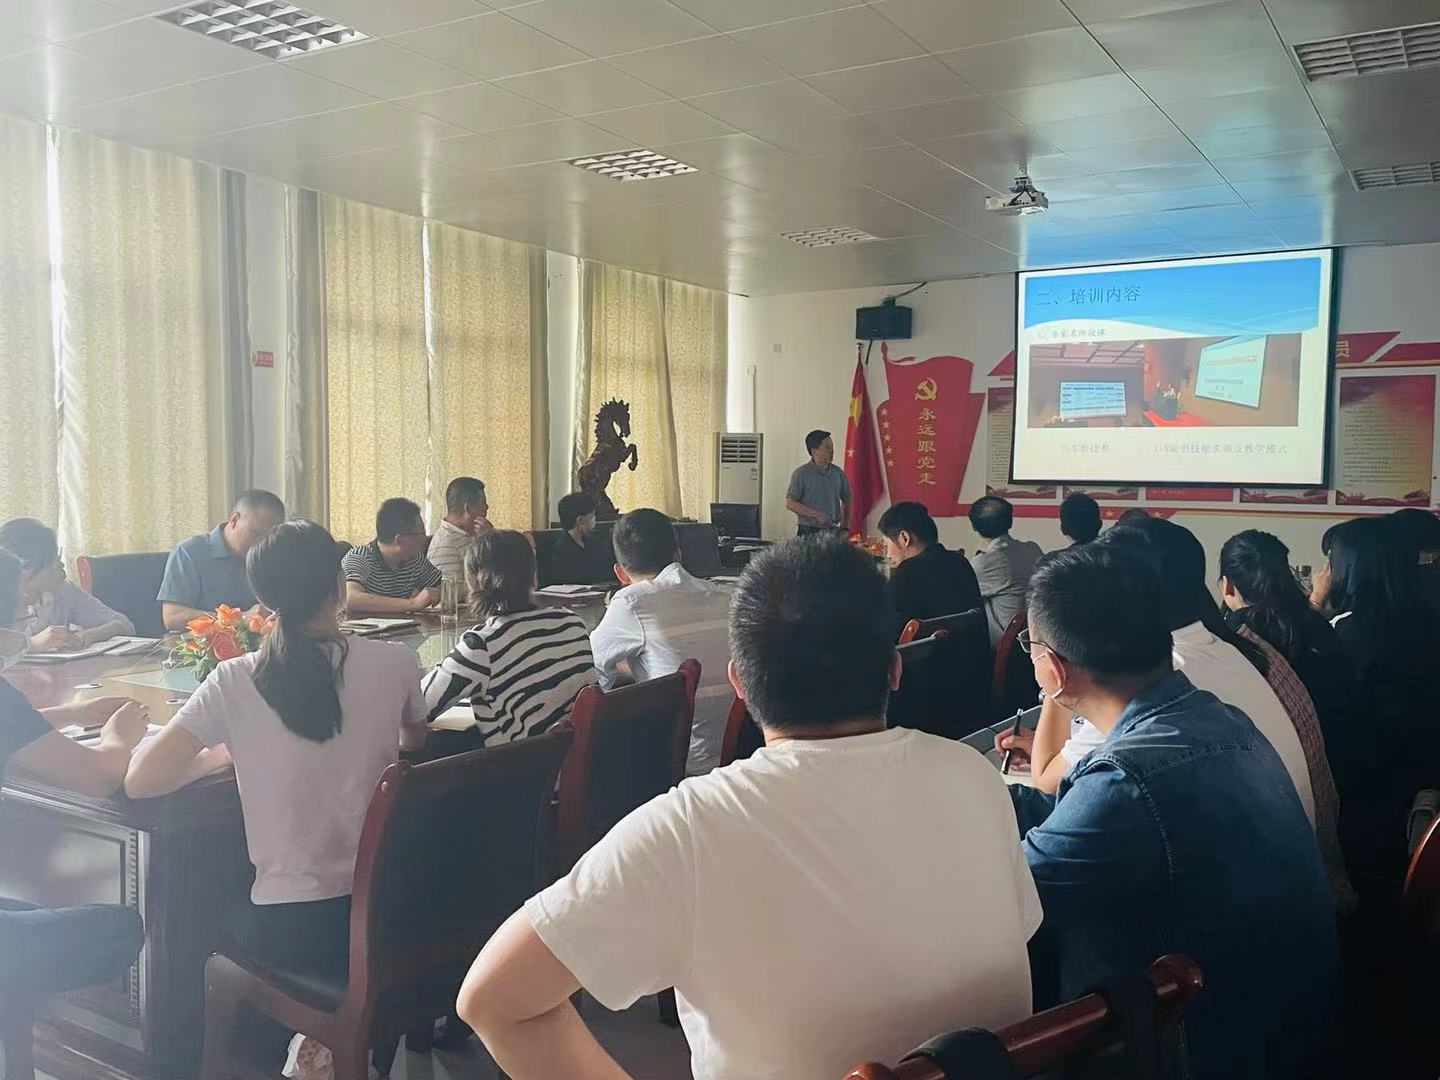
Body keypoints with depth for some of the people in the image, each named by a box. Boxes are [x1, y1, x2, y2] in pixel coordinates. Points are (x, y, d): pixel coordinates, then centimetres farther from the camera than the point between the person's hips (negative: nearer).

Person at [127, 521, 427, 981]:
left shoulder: (234, 682, -10)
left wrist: (220, 754, 8)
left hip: (288, 930, -2)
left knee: (215, 922, 33)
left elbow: (139, 782, -9)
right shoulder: (395, 663, -7)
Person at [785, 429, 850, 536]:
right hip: (808, 531, -4)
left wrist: (844, 526, 10)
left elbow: (847, 500, 21)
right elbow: (790, 504, -10)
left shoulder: (838, 473, 9)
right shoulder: (801, 474, -5)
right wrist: (816, 514, -18)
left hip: (833, 531, 4)